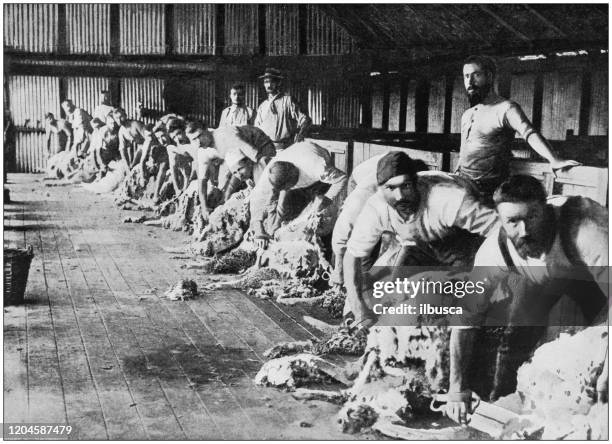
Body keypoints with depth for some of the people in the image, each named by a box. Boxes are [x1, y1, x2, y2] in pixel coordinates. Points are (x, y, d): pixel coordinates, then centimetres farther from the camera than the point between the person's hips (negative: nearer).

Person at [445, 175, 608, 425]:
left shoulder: (585, 232, -45)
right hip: (540, 281, 3)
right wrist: (458, 390, -27)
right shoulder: (494, 251, -31)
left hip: (593, 276, -2)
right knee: (517, 334, -10)